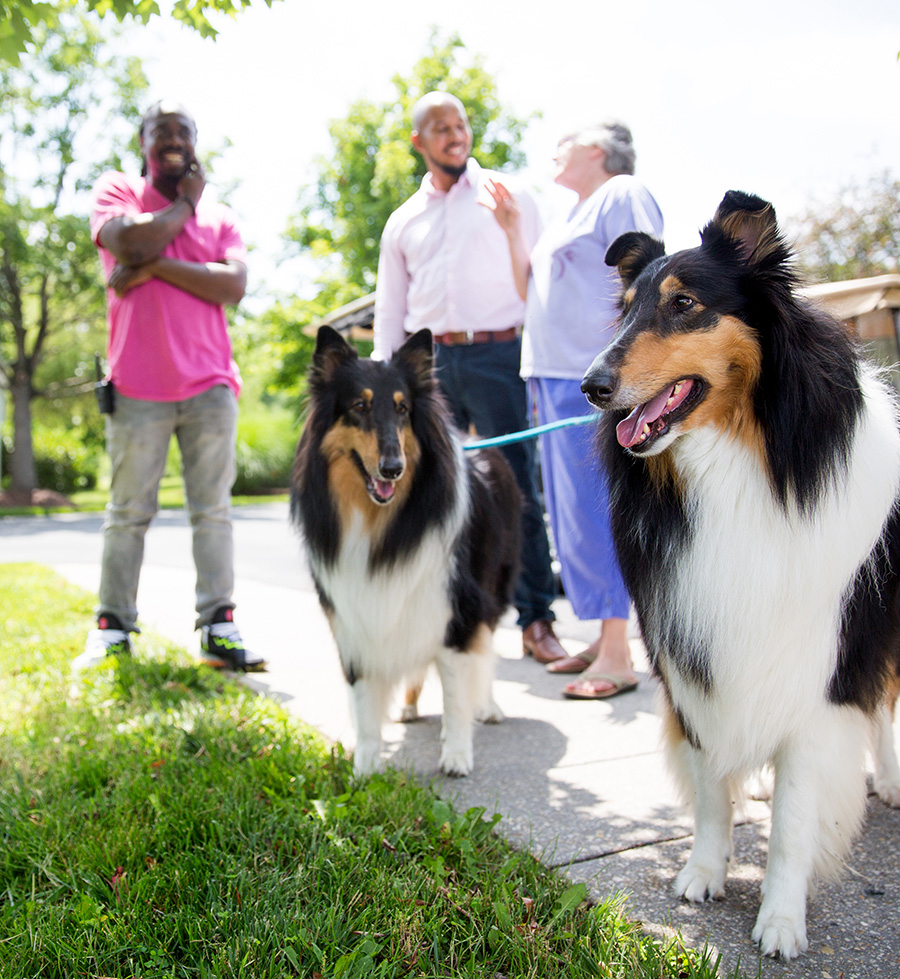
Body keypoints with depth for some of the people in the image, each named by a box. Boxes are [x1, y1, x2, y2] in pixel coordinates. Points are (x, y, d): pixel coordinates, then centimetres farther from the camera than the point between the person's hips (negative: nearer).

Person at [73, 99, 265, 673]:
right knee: (129, 512, 2)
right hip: (138, 387, -2)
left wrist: (157, 265, -10)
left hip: (210, 384, 2)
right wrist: (184, 204, 1)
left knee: (214, 509, 0)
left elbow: (235, 285, -3)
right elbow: (133, 242, -13)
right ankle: (113, 626, 11)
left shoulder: (220, 216, 16)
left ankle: (218, 625, 3)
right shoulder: (117, 192, 11)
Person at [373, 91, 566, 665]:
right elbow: (390, 310, 19)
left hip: (498, 356, -3)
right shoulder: (404, 221, 19)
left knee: (517, 491, -6)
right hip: (429, 360, 3)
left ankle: (536, 620, 0)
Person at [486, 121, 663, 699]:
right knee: (571, 514, 8)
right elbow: (531, 291, 24)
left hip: (596, 379, -9)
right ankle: (604, 640, 17)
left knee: (593, 510, -11)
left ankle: (617, 657, -6)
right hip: (552, 376, 9)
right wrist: (513, 229, 15)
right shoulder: (570, 218, 26)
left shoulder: (622, 193, -1)